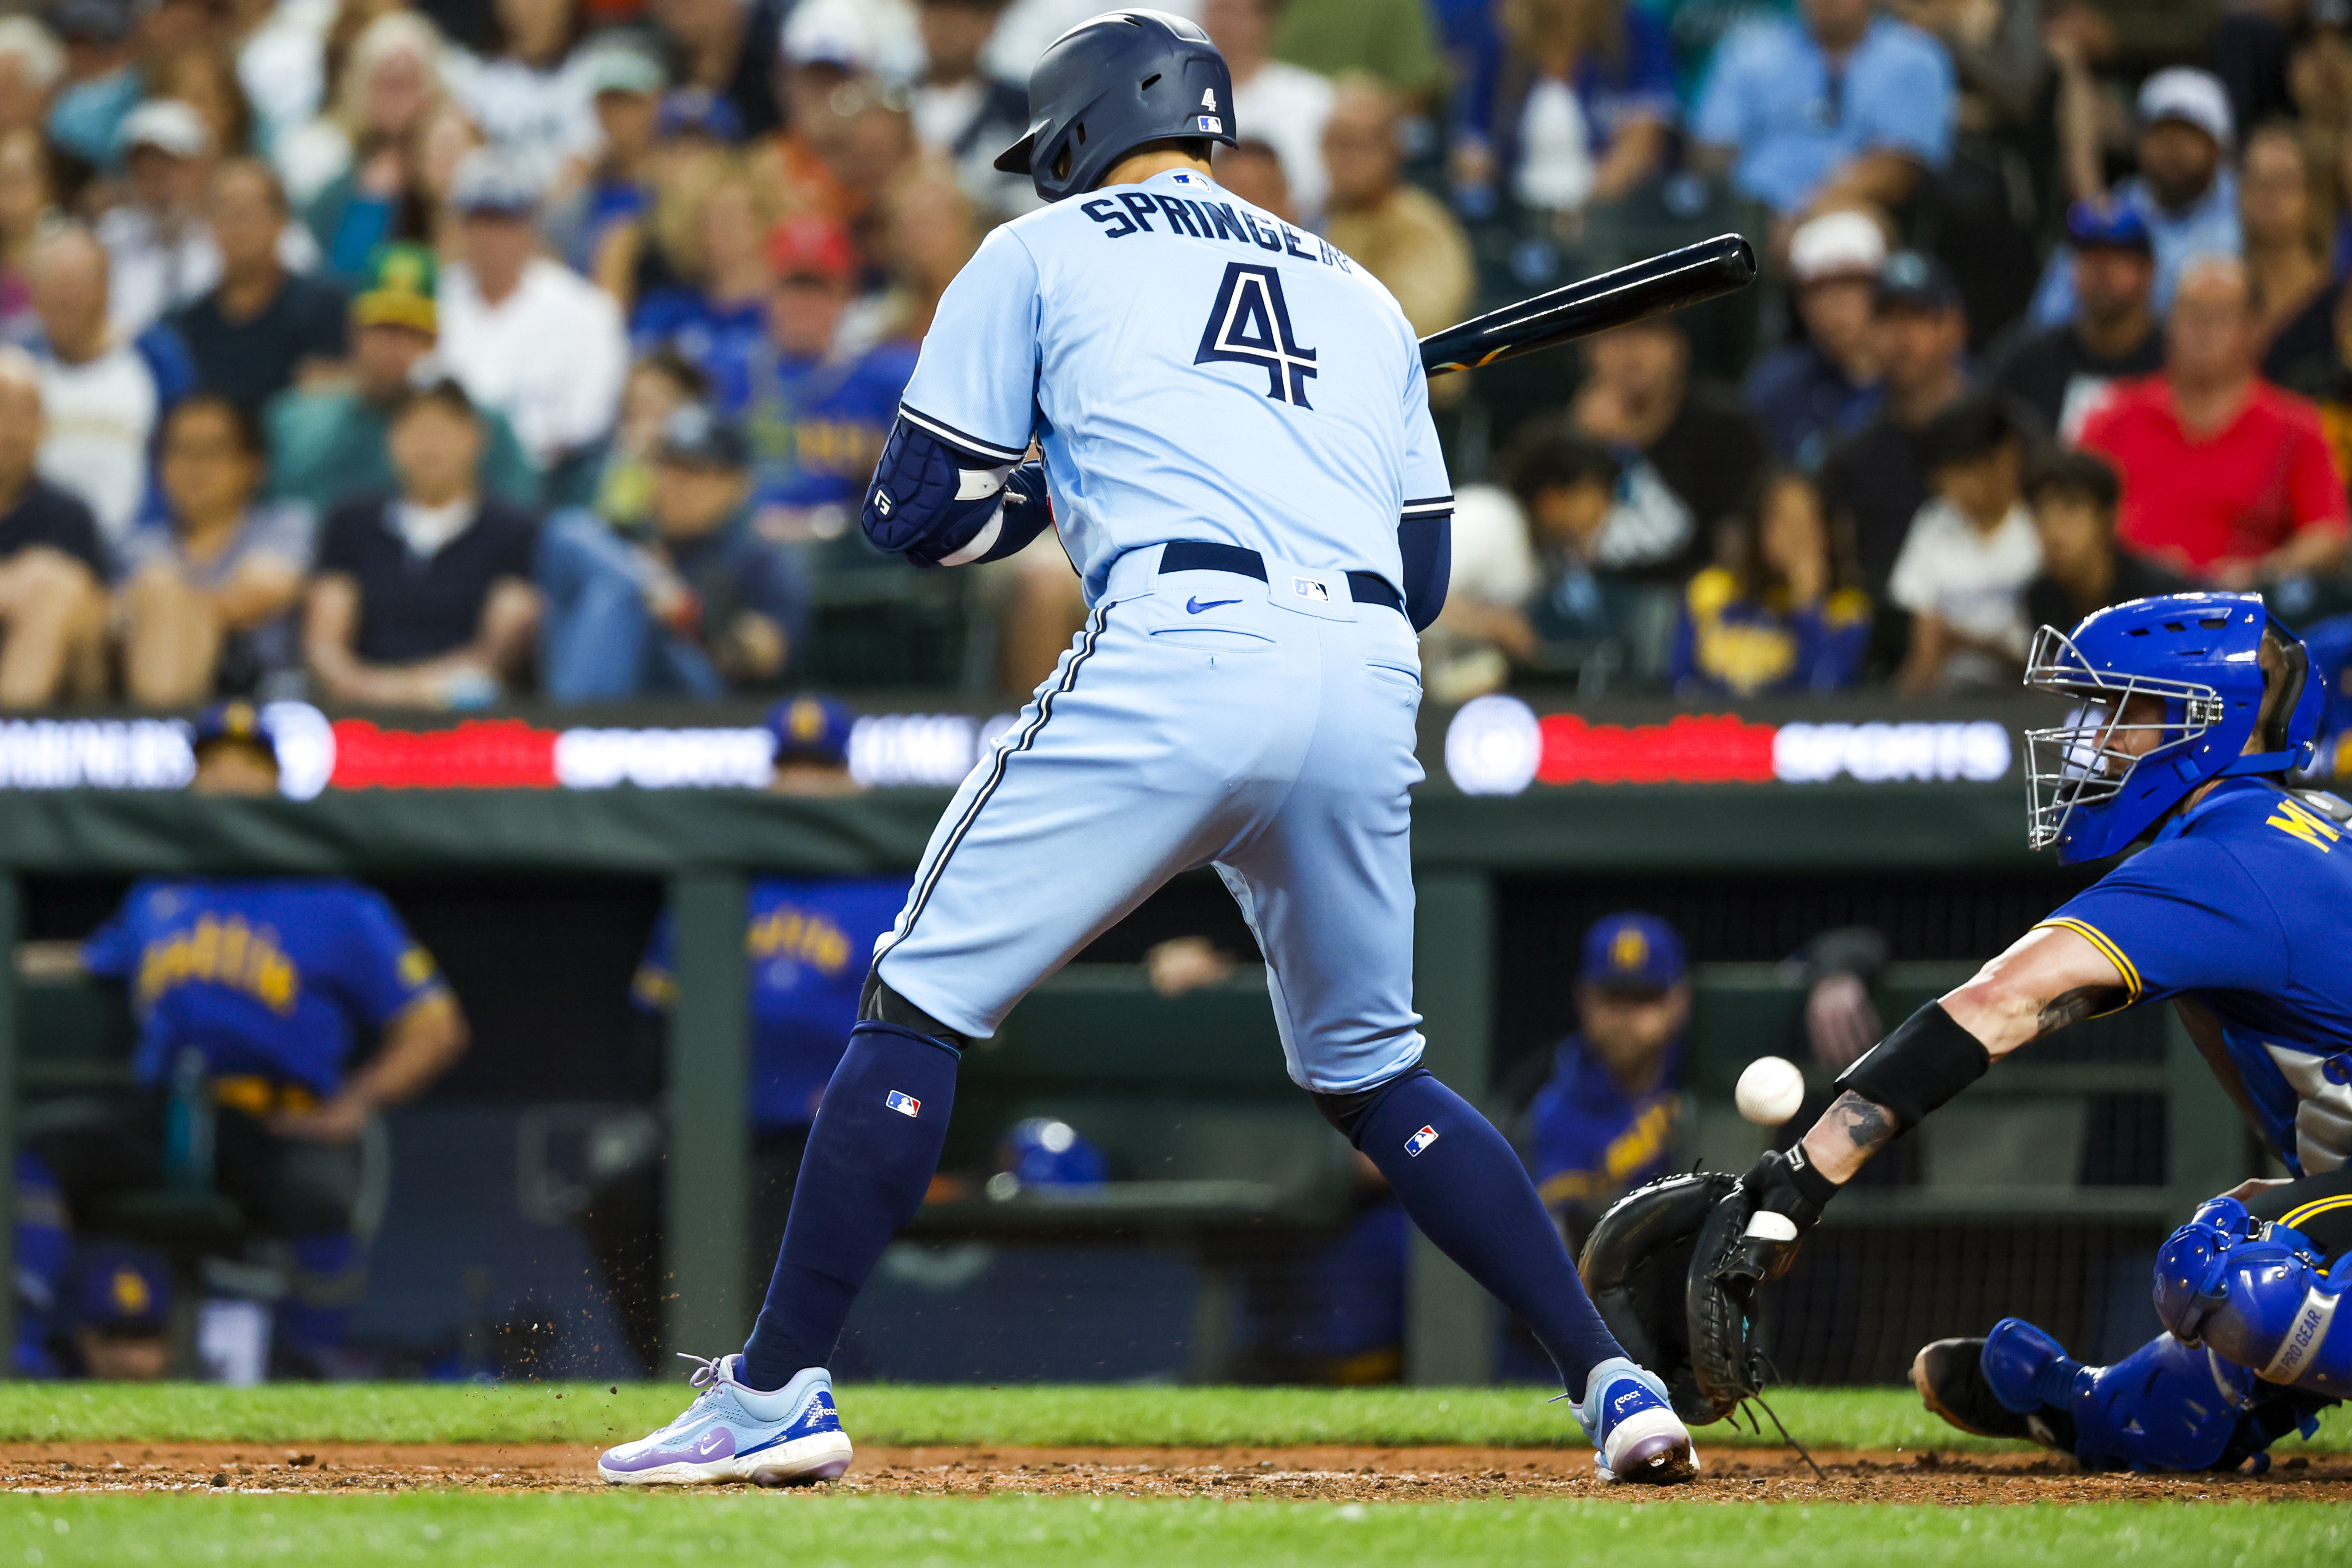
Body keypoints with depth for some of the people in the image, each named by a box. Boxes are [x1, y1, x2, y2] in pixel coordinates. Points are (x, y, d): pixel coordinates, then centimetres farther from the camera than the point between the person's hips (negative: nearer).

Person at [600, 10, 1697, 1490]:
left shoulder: (1043, 253, 16)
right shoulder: (1361, 295, 29)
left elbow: (916, 511, 14)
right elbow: (1425, 574, 25)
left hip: (1177, 657, -5)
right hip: (1369, 684, 5)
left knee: (921, 1003, 2)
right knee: (1376, 1076, 21)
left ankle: (780, 1392, -7)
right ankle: (1617, 1380, 9)